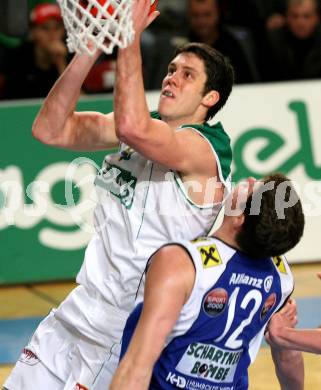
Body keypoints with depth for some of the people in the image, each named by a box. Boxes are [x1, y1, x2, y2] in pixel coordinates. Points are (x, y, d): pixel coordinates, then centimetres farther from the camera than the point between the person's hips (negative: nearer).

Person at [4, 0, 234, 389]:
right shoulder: (148, 125, 10)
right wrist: (89, 50, -6)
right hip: (84, 304, 8)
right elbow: (50, 130, 3)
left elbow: (131, 127, -36)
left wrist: (130, 37, -30)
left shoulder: (204, 148, -16)